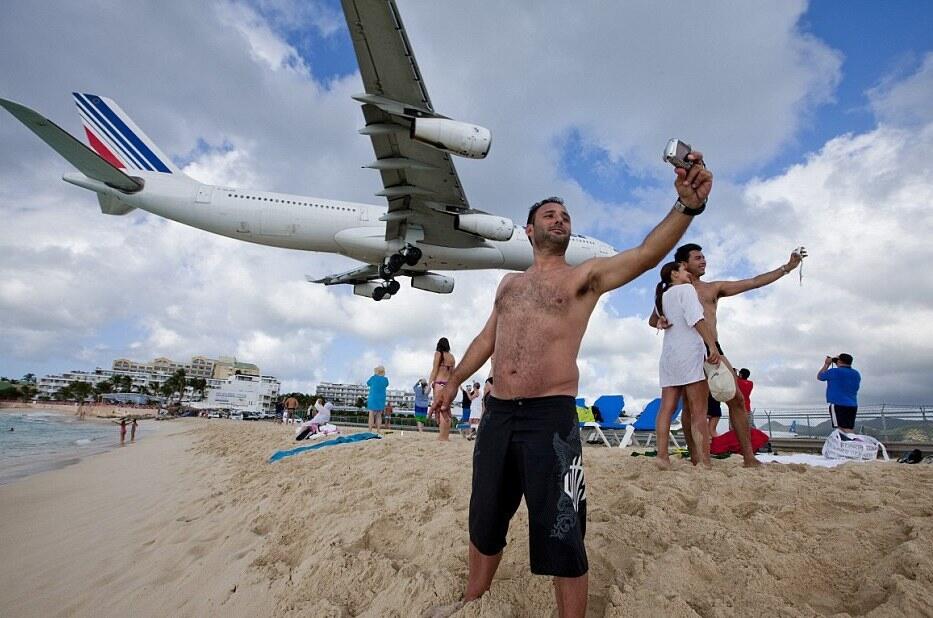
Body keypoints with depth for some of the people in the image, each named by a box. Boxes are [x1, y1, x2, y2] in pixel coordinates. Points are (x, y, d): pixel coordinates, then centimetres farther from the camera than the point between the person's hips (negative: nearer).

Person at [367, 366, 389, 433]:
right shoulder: (385, 379, -2)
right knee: (379, 415, 10)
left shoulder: (373, 377, -10)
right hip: (381, 399, 3)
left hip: (373, 398, -3)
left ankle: (370, 431, -3)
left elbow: (368, 383, 9)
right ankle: (378, 431, 7)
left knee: (371, 415, 0)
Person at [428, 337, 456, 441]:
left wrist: (430, 383, -4)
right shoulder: (452, 357, 15)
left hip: (439, 383, -6)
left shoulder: (438, 353, 1)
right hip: (450, 385, 6)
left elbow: (435, 370, -5)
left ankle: (442, 437, -12)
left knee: (440, 410, -8)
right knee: (446, 412, 9)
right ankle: (446, 436, 10)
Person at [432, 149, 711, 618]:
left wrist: (687, 205, -31)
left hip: (551, 419, -5)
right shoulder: (509, 283, 18)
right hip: (497, 415, 5)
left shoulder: (585, 276, 1)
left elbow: (647, 254, -15)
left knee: (561, 538, 2)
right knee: (485, 522, 19)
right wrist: (454, 381, 23)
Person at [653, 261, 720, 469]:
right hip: (690, 351, -7)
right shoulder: (686, 289, -1)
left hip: (668, 354, 7)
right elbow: (696, 319, -14)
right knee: (699, 412, -8)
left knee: (667, 407, 1)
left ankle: (662, 455, -6)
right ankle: (704, 462, -12)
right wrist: (712, 345, -20)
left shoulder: (662, 297, 22)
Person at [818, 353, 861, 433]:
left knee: (845, 431, -13)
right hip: (853, 406, 7)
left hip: (838, 405, -7)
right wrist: (839, 367, 24)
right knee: (850, 431, 9)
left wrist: (826, 364, 17)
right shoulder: (856, 374, 12)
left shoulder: (834, 372, -9)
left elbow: (819, 377, 7)